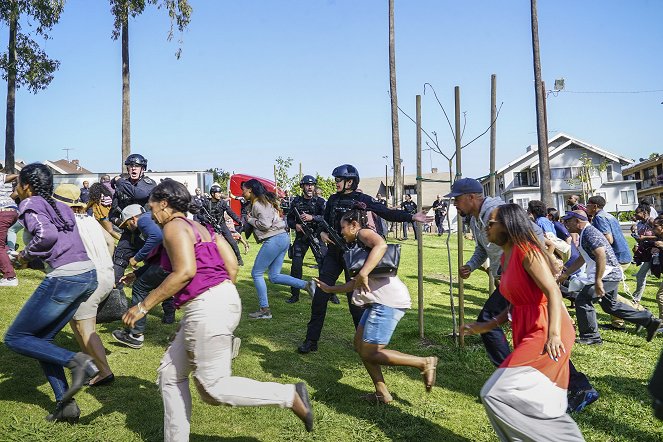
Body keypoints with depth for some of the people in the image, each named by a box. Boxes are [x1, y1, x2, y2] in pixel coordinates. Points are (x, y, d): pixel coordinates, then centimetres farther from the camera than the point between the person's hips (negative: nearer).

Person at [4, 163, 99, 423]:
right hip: (88, 275, 8)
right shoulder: (59, 207, 20)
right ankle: (66, 405, 14)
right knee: (41, 340, 18)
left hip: (64, 279, -8)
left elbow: (46, 234, -20)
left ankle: (76, 361, -8)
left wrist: (26, 255, -4)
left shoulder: (30, 204, -3)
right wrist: (30, 256, 22)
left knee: (15, 338, 6)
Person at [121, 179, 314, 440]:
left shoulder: (174, 226, -5)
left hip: (207, 308, -10)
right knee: (170, 372, 16)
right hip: (222, 300, 10)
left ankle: (291, 395, -3)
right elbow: (231, 264, 13)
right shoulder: (201, 228, 21)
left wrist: (144, 306, -14)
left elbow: (185, 272, -19)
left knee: (213, 387, -3)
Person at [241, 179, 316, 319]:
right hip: (283, 238, 10)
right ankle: (307, 285, 0)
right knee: (274, 276, 11)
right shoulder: (265, 201, 20)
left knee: (256, 273, 2)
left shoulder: (258, 203, -10)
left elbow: (265, 224, -22)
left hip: (274, 239, -10)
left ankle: (264, 310, 5)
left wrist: (250, 219, -5)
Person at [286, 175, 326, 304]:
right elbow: (289, 218, 11)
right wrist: (295, 225, -9)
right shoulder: (296, 201, 6)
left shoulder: (319, 201, 0)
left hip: (316, 235, -2)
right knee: (296, 265, -2)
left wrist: (312, 217, -24)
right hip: (301, 236, 2)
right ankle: (295, 294, 8)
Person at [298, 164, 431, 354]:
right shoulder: (333, 199, 9)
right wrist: (322, 233, -3)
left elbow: (387, 213, -9)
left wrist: (412, 217, -18)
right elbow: (325, 221, 18)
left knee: (354, 297, 0)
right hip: (333, 253, 4)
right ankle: (311, 340, 8)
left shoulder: (362, 200, -4)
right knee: (320, 295, 0)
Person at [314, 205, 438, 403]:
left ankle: (424, 363, -2)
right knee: (360, 344, 15)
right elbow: (356, 284, 30)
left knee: (369, 353, -7)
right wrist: (330, 289, 38)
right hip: (378, 300, 11)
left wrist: (363, 273, -34)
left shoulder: (364, 233, -3)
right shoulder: (358, 246, 25)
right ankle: (382, 393, 16)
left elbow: (381, 245, -28)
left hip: (388, 300, -11)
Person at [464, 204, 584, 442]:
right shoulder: (506, 256, 13)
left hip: (545, 333, -10)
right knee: (542, 402, 17)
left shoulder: (527, 252, -14)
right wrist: (487, 326, 17)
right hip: (527, 332, 10)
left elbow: (553, 292, -24)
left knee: (497, 394, -14)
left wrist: (553, 335, -36)